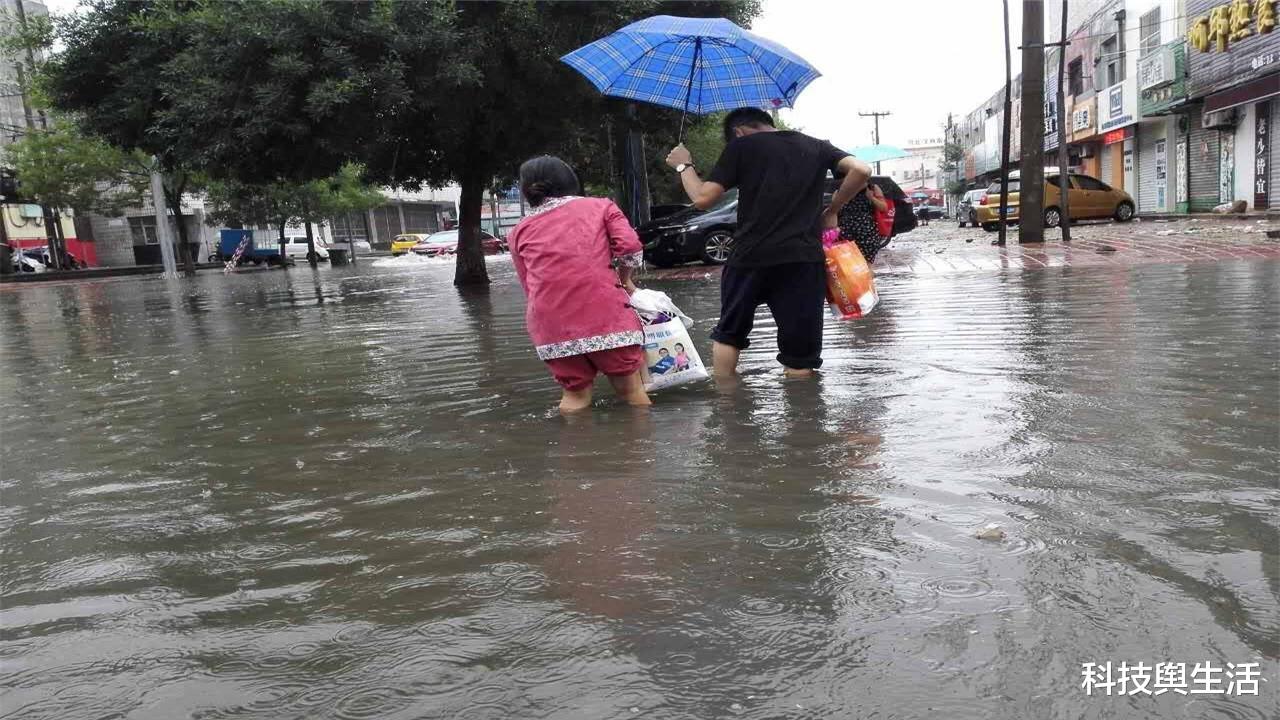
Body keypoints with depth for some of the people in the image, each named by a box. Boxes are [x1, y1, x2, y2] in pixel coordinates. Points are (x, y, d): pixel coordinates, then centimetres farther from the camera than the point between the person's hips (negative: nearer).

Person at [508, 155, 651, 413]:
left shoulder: (520, 231, 19)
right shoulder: (600, 206, 13)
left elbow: (530, 287, 17)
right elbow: (630, 246, -1)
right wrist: (625, 281, 16)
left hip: (552, 324, 2)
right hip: (605, 313, -2)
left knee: (575, 394, 17)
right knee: (630, 390, 12)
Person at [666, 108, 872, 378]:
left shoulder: (740, 146, 5)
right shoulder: (817, 147, 15)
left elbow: (702, 199, -1)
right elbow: (861, 170, 1)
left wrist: (684, 166, 16)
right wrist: (832, 211, 12)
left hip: (750, 257, -1)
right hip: (804, 258, 1)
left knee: (728, 334, 21)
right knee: (800, 359, 4)